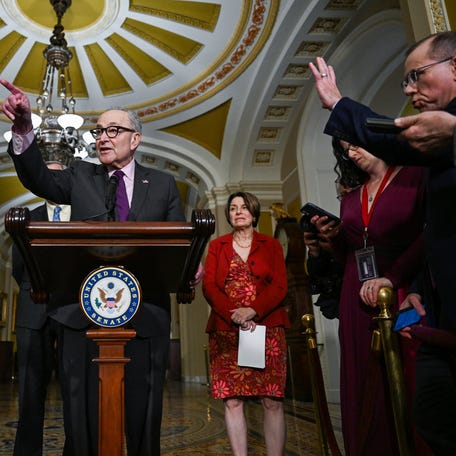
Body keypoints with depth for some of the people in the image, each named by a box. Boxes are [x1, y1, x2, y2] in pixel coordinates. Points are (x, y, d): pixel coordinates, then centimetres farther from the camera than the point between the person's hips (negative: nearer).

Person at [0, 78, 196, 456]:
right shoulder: (81, 176, 13)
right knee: (83, 418, 10)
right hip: (84, 314, 1)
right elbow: (40, 179, -4)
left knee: (143, 418, 10)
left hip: (145, 316, -1)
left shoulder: (163, 184, 9)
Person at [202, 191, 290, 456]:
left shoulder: (271, 245, 12)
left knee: (272, 401, -3)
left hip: (267, 328, 0)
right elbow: (209, 286, 3)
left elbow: (280, 286, 1)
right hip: (226, 331, 1)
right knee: (232, 401, -1)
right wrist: (234, 315, -12)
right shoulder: (217, 246, 14)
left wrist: (252, 311, -14)